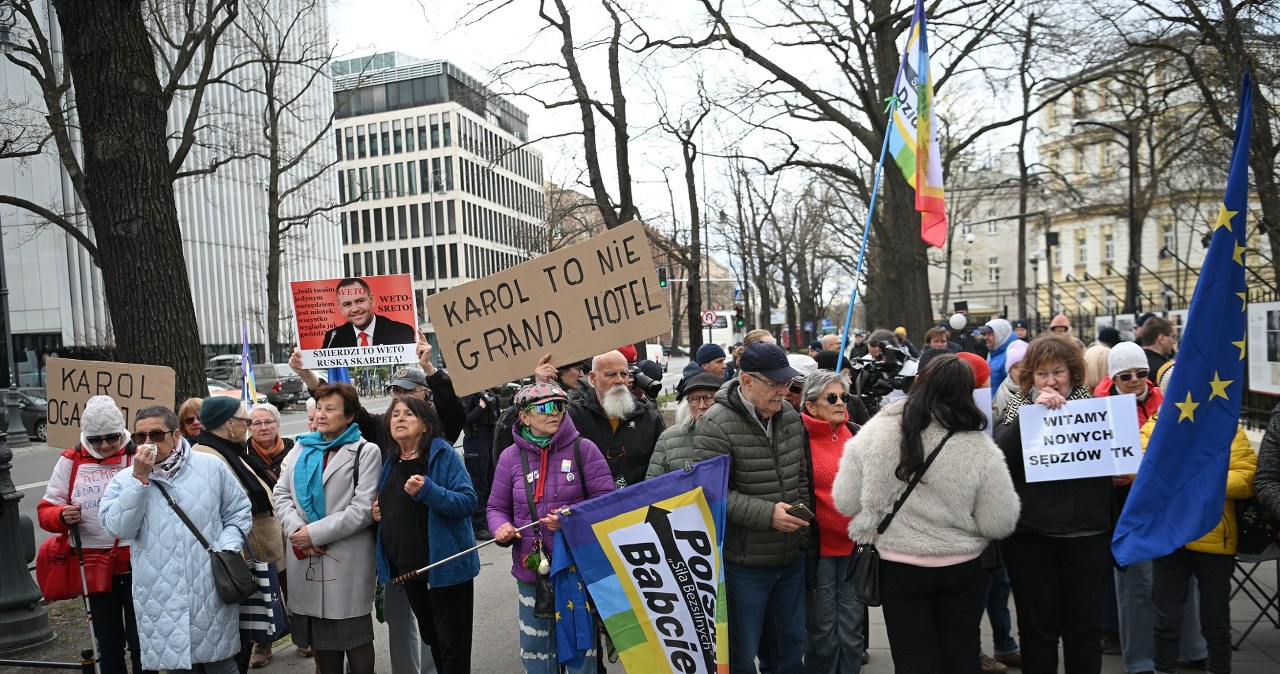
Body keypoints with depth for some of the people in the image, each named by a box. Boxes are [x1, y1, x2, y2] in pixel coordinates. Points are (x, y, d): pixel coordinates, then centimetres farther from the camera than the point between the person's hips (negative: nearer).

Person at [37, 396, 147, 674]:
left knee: (140, 641, 8)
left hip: (137, 564, -3)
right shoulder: (70, 461, 3)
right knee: (109, 644, 17)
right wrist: (62, 515, -16)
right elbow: (45, 511, 4)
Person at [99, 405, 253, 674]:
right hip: (159, 597, 1)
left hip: (210, 590, -1)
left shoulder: (211, 467, 0)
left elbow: (239, 512, 7)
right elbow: (118, 529, -11)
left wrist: (227, 549, -8)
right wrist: (139, 479, -15)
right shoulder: (125, 479, 2)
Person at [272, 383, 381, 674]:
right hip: (305, 558, 5)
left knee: (354, 637, 5)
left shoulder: (366, 451, -5)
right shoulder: (302, 447, 11)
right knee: (319, 636, 15)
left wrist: (314, 533, -16)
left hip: (347, 559, -5)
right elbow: (281, 493, 6)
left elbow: (363, 509, -13)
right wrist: (297, 529, -11)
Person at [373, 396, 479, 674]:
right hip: (408, 566, 7)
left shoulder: (443, 454, -12)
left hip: (446, 564, -7)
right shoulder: (392, 462, 9)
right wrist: (379, 512, 4)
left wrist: (428, 490, -31)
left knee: (452, 643, 1)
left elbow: (468, 502, -20)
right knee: (429, 636, 20)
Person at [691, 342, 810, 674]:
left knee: (791, 647, 20)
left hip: (792, 557, 6)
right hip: (744, 563, -6)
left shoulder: (790, 416, 4)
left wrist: (802, 516, 6)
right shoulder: (716, 426, -18)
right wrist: (767, 514, -25)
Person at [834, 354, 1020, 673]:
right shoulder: (979, 447, -15)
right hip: (961, 568, 0)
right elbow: (1000, 523, -9)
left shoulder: (874, 434, -13)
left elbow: (846, 502, -5)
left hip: (899, 567, 0)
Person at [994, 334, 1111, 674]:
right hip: (1030, 536, -1)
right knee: (1038, 630, 8)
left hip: (1087, 534, 1)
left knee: (1085, 628, 11)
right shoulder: (1018, 408, 3)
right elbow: (999, 454, -15)